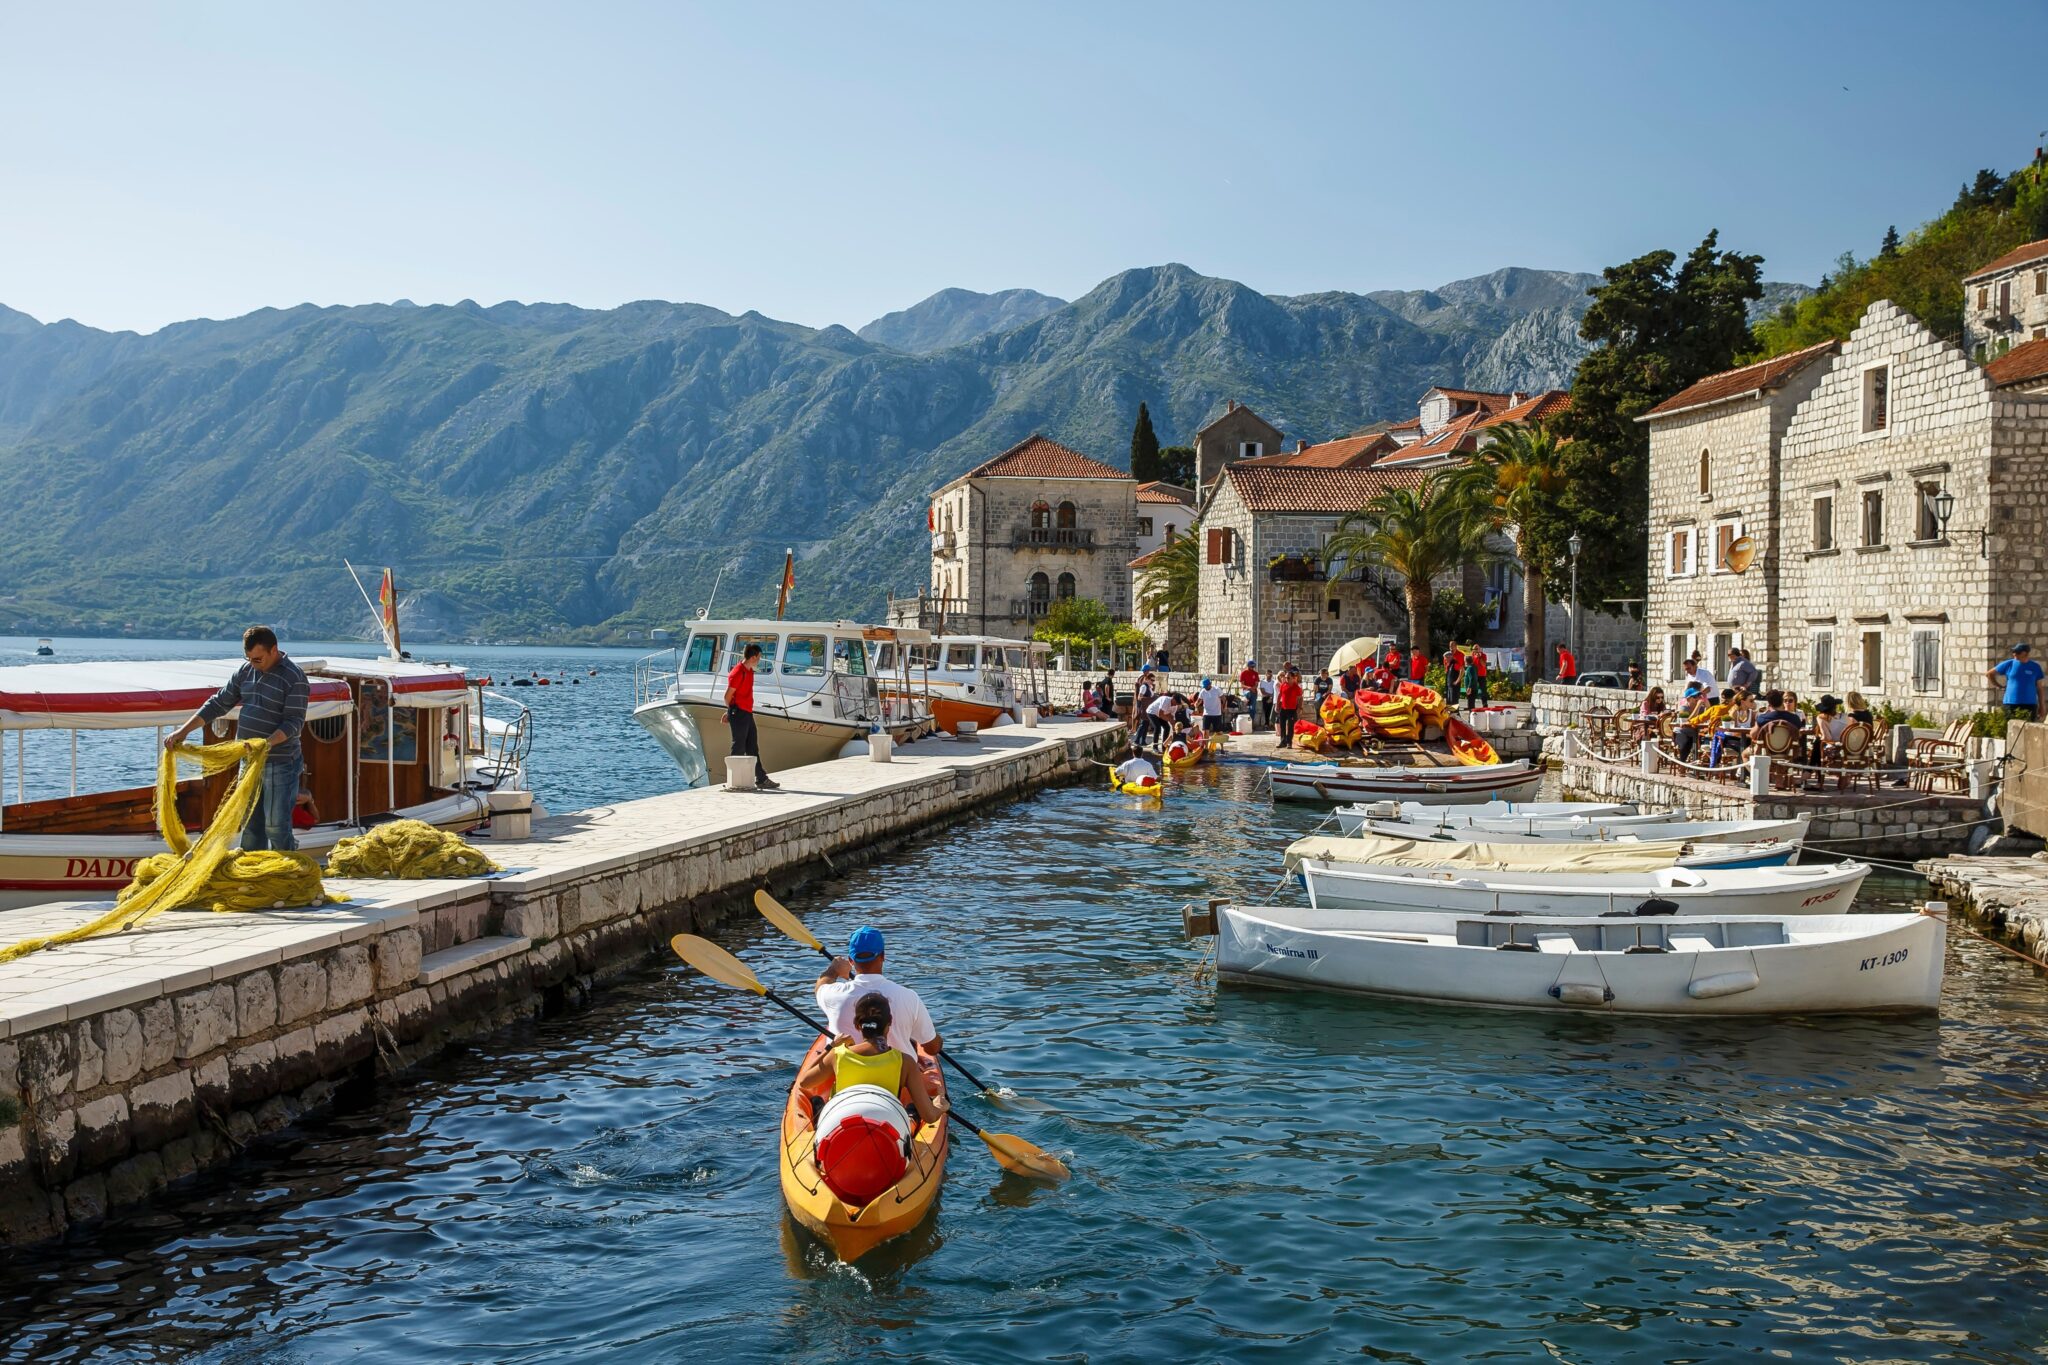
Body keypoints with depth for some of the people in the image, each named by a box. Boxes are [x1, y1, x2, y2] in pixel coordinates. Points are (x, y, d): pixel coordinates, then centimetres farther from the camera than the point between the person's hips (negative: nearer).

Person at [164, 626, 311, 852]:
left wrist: (268, 743, -34)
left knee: (276, 826, -6)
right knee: (249, 825, 13)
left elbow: (295, 721, -18)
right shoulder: (245, 671, 8)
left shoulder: (294, 678, -14)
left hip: (279, 764, -7)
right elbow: (218, 704, 14)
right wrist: (183, 731, 7)